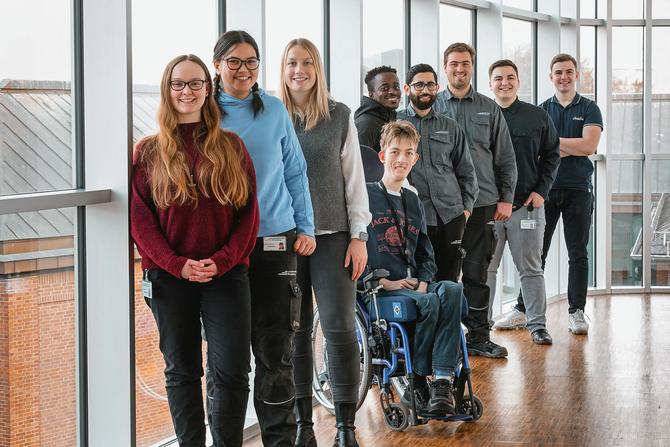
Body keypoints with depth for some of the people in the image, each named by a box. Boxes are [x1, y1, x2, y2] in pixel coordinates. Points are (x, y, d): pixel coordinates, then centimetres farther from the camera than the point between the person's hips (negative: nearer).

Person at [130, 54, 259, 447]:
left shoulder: (232, 146, 6)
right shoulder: (148, 152, 5)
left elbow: (249, 212, 2)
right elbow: (139, 218, -1)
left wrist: (222, 260, -12)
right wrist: (178, 264, -13)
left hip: (226, 275, 0)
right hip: (170, 278, 0)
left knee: (232, 372, -5)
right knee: (182, 371, 8)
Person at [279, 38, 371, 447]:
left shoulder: (340, 116, 4)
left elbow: (354, 177, 5)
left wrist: (359, 235, 0)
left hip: (332, 234, 0)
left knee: (340, 325, -5)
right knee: (295, 329, 4)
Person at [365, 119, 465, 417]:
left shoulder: (413, 202, 24)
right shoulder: (364, 195, 3)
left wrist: (423, 281, 1)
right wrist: (383, 281, -14)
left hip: (414, 284, 5)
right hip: (378, 289, -5)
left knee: (452, 290, -29)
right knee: (429, 303, -34)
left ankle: (443, 381, -36)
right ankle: (417, 382, -15)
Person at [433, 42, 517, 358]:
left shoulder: (489, 109, 10)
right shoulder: (431, 107, 6)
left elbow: (505, 157, 11)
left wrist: (506, 198, 4)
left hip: (482, 202, 1)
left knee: (477, 272, 4)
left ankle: (479, 336, 10)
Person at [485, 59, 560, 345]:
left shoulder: (538, 117, 6)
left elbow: (552, 155, 11)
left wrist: (541, 191, 0)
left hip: (527, 204, 0)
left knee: (531, 269, 5)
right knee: (484, 268, 4)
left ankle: (537, 324, 11)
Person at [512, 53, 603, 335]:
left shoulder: (589, 109, 4)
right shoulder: (541, 110, 9)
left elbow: (589, 145, -11)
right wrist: (572, 148, -11)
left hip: (578, 189, -1)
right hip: (546, 188, 1)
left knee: (578, 253, 2)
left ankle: (576, 312, 7)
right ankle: (523, 309, 8)